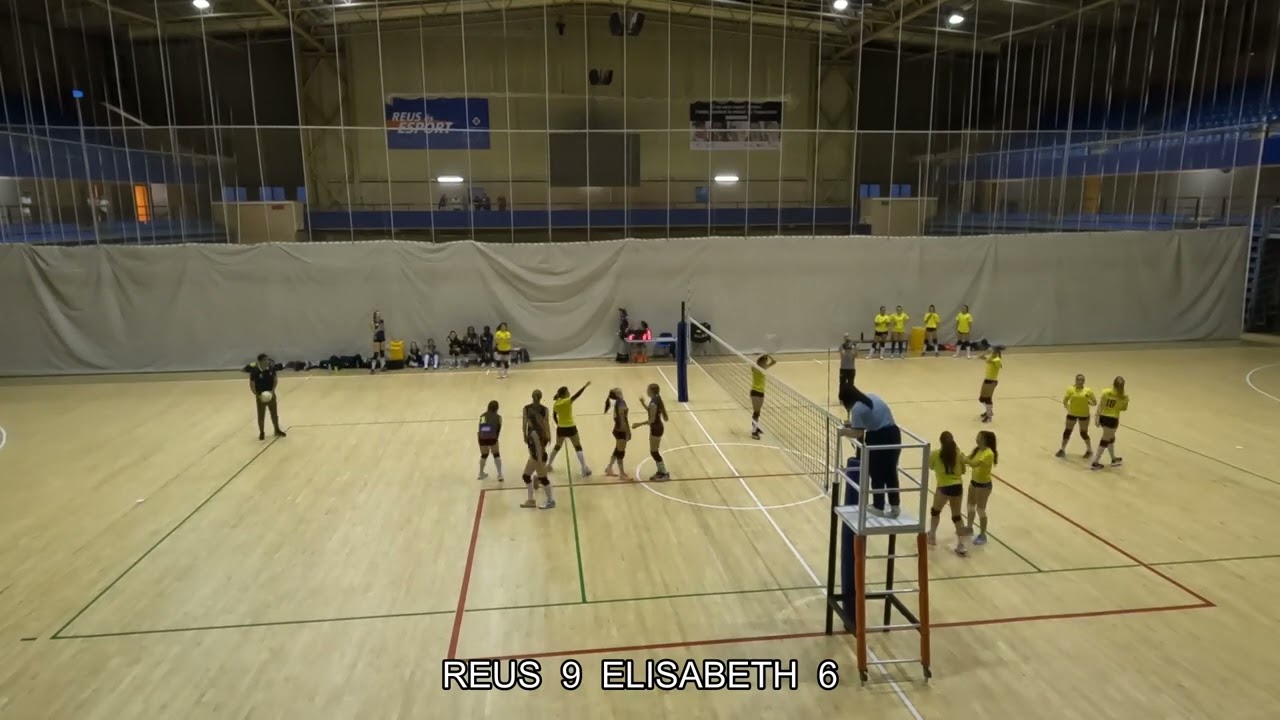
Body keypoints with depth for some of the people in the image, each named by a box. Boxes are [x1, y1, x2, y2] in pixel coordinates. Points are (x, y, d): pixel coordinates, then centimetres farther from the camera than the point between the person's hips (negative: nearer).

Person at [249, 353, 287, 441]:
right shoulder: (255, 371, -19)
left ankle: (277, 430, 29)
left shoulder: (271, 367, -9)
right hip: (261, 396, -3)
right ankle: (262, 433, 23)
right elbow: (252, 385, -15)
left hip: (271, 394, 3)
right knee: (261, 415, 7)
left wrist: (272, 390, -10)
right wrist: (257, 395, -22)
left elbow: (275, 379, 1)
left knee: (274, 413, 13)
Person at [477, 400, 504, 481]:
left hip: (482, 437, 3)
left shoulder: (482, 416, 24)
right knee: (496, 455, 16)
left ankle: (481, 473, 39)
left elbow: (480, 428, 17)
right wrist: (495, 439, 20)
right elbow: (498, 430, 12)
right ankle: (500, 475, 11)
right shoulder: (498, 417, 16)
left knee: (484, 455, 26)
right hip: (491, 437, -3)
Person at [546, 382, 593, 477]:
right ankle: (585, 469, -6)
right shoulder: (567, 401, -16)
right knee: (578, 447, 1)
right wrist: (585, 386, -29)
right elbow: (577, 395, -27)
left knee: (557, 446, 25)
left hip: (561, 428, 5)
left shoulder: (555, 404, 2)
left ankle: (549, 465, 32)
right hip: (570, 428, -5)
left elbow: (554, 415, 12)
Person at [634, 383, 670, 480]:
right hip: (657, 427, 10)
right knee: (655, 451, 18)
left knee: (654, 452, 0)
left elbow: (652, 420, -23)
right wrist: (643, 404, 11)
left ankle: (665, 474, 8)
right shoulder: (657, 399, 6)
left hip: (656, 428, -10)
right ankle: (660, 471, 28)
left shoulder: (653, 403, -24)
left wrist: (639, 424, -17)